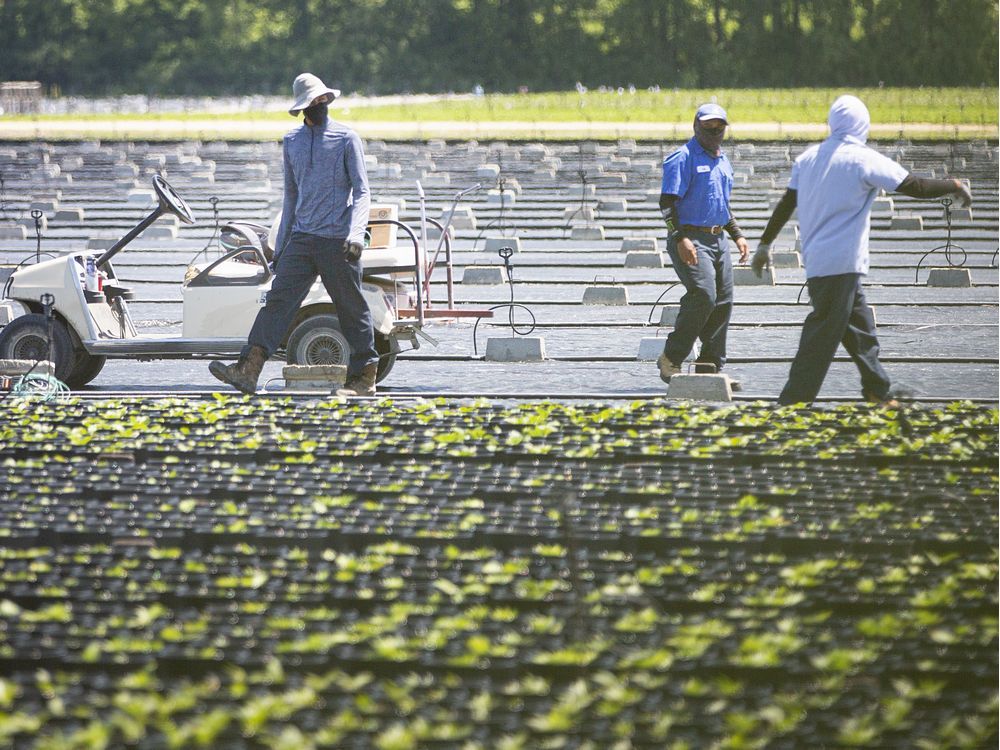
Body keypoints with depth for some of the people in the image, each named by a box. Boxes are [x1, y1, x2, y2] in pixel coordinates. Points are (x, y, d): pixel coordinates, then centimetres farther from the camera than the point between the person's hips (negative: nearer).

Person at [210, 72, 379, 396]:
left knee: (352, 310, 2)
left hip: (337, 241, -4)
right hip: (302, 237, 4)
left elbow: (361, 191, -4)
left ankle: (364, 378, 12)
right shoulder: (292, 141, 15)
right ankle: (248, 370, -18)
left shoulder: (347, 139, 0)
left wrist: (356, 233, -20)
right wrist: (281, 245, 20)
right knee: (278, 300, -8)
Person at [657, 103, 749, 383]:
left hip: (718, 239, 8)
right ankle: (670, 359, -11)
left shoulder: (722, 161, 19)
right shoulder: (683, 158, -7)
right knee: (703, 295, -21)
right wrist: (681, 238, -24)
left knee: (723, 301, 4)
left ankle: (710, 367, 10)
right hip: (690, 239, -8)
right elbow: (667, 202, -14)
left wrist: (737, 235, 19)